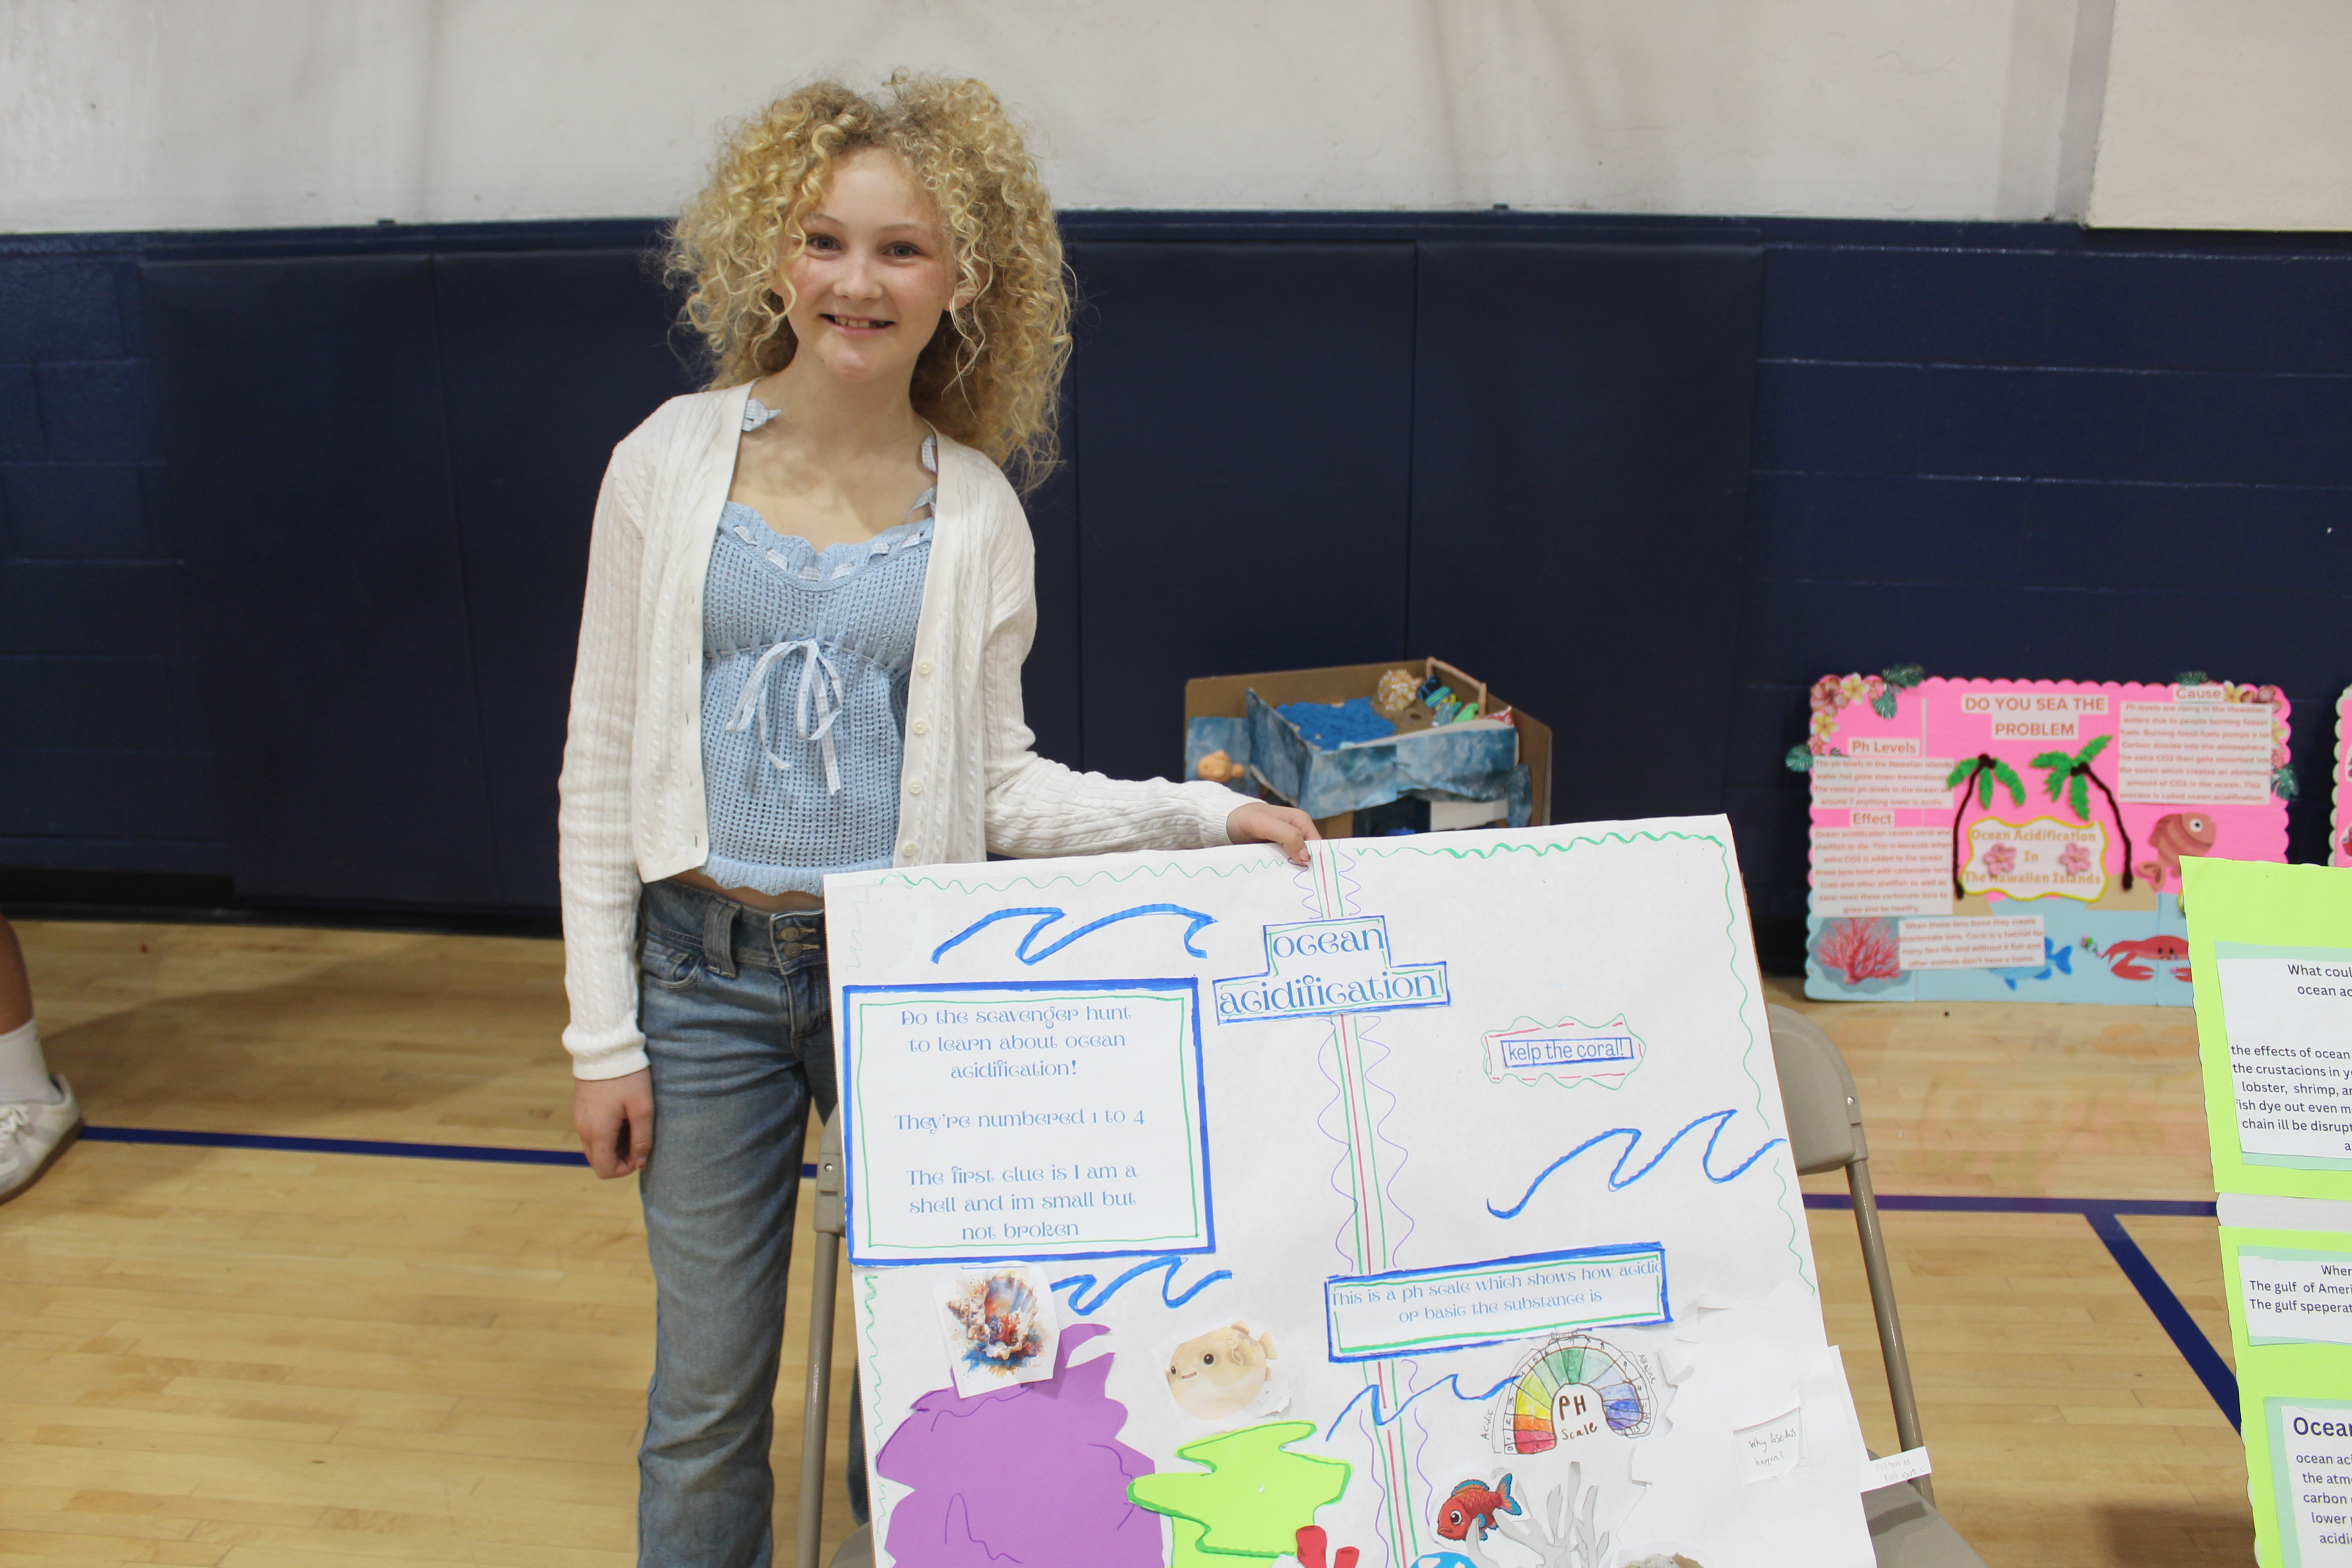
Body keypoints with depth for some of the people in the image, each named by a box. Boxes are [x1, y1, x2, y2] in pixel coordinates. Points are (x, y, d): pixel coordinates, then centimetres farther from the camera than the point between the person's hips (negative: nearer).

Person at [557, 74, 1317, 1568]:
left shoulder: (978, 512, 0)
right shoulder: (673, 461, -3)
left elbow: (997, 780, 4)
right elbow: (604, 758, 0)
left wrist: (1201, 814, -10)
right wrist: (604, 1032, -2)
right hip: (707, 972, 0)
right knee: (707, 1396, 9)